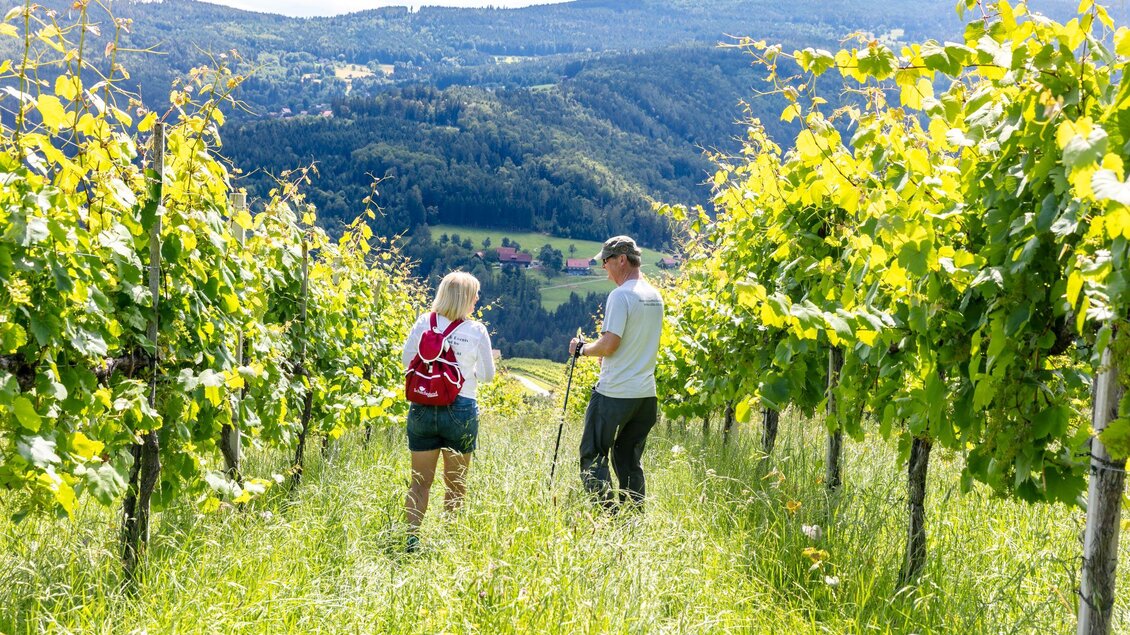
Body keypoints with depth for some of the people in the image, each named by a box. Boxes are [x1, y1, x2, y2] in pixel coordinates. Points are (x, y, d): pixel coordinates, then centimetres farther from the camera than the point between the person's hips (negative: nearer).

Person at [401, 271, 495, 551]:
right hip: (461, 410, -2)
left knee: (420, 482, 10)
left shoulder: (423, 323, -1)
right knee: (455, 485, 14)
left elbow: (407, 360, 9)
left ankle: (411, 541, 3)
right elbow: (487, 375, 3)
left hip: (422, 409, 2)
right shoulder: (476, 331, -6)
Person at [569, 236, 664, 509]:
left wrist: (582, 349, -2)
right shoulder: (655, 296, 11)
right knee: (630, 460, 15)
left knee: (593, 456, 2)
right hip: (646, 393, 8)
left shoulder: (621, 295, -15)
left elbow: (609, 344, -19)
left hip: (614, 393, -8)